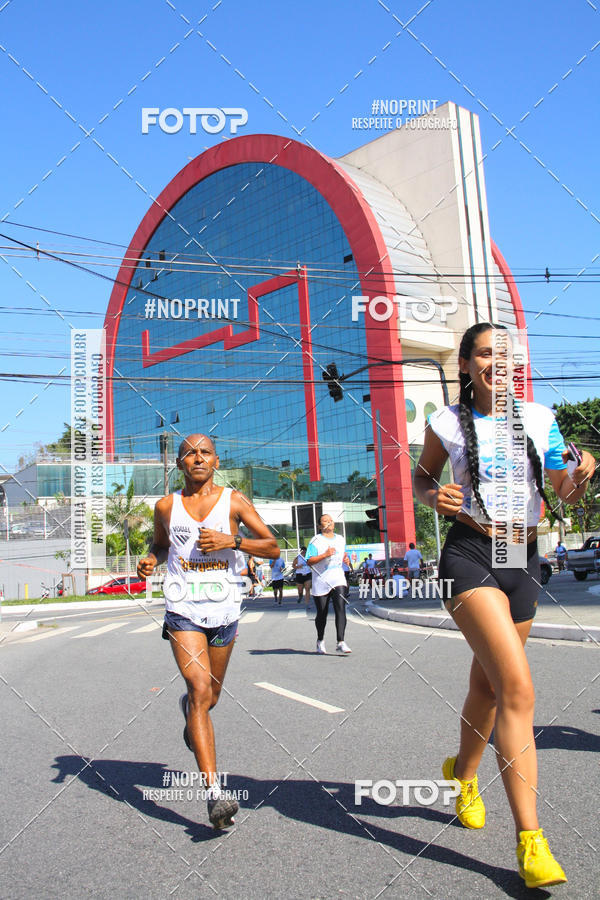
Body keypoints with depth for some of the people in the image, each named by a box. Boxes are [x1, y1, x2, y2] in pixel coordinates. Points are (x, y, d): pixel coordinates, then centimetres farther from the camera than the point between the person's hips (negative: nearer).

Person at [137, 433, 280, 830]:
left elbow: (273, 548, -3)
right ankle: (215, 794, -17)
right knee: (201, 690, -17)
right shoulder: (166, 506, 4)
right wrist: (151, 560, -1)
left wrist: (231, 540, -17)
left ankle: (188, 707, 55)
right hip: (183, 610, -1)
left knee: (208, 696, 17)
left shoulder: (234, 500, -1)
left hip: (224, 611, 1)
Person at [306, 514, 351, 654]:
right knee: (321, 614, 8)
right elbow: (309, 561, -13)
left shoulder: (341, 540, 13)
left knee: (340, 609, -16)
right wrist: (325, 555, -22)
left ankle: (341, 643, -20)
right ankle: (320, 640, 31)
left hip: (338, 580, 3)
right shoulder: (316, 541, -5)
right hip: (321, 583, -3)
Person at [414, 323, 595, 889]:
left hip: (524, 559, 4)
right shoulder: (446, 424, -1)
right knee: (518, 688, -18)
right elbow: (421, 479, 12)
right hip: (470, 555, -4)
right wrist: (435, 497, -10)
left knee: (488, 685, 18)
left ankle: (462, 773, 45)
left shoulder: (538, 419, 6)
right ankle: (530, 840, -9)